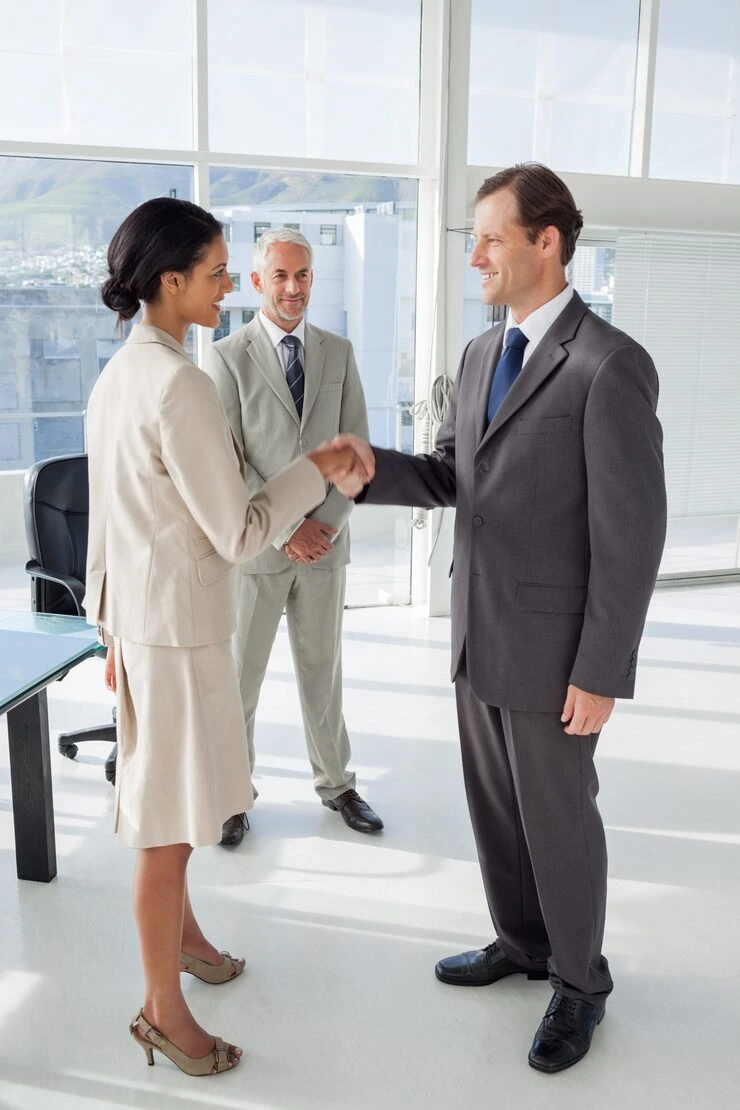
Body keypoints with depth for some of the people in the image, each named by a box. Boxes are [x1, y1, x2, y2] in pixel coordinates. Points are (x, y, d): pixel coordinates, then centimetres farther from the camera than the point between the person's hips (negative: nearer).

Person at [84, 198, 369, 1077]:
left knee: (165, 801, 24)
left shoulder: (117, 376, 7)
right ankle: (162, 1011, 21)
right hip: (180, 628, -9)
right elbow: (236, 533, -21)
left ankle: (178, 929, 46)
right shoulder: (179, 385, -22)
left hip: (139, 615, 9)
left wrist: (112, 621, 20)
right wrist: (317, 469, -9)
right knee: (169, 822, 4)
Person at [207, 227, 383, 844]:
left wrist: (329, 521, -9)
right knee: (241, 673, 8)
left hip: (325, 540, 3)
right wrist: (286, 529, -15)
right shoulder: (228, 357, -4)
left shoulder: (339, 352, 6)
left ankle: (336, 782, 30)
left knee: (323, 670, 15)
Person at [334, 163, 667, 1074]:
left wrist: (600, 673, -17)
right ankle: (521, 942, 43)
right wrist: (373, 469, -10)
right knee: (494, 802, 20)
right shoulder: (481, 354, 7)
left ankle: (578, 981, 34)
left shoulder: (611, 365, -19)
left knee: (557, 815, 9)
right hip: (479, 633, 8)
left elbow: (632, 534, -19)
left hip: (552, 647, -7)